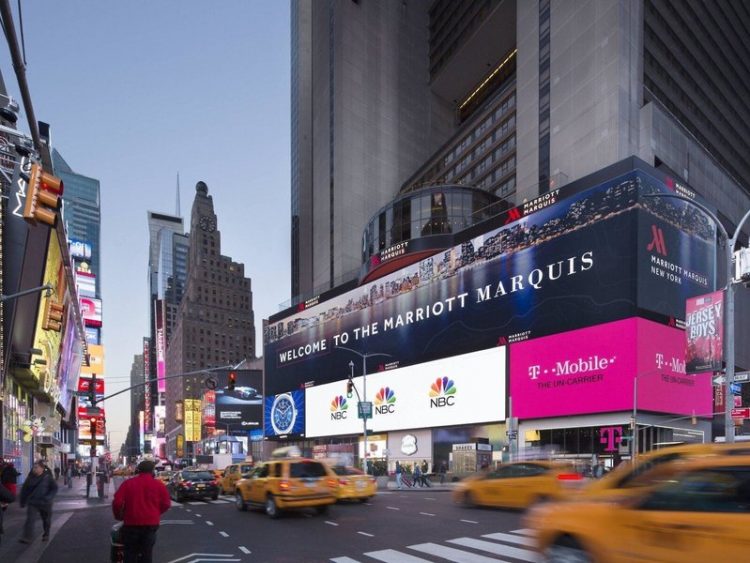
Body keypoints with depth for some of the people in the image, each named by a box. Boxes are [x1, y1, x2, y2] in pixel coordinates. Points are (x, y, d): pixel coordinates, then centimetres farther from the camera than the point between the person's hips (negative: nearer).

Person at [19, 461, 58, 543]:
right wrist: (22, 501, 10)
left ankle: (46, 535, 33)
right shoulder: (30, 477, -1)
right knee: (30, 519, -14)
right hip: (32, 502, 2)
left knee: (46, 519, 13)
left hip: (45, 503, -2)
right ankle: (27, 538, -16)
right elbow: (25, 489, 9)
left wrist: (48, 497, -22)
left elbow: (55, 488, -9)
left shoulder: (48, 477, -10)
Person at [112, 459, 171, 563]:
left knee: (131, 554, 13)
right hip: (151, 524, 0)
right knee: (146, 554, 10)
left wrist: (118, 515, 12)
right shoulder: (159, 485, -1)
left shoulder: (127, 483, -1)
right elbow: (166, 504, 2)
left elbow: (117, 502, -6)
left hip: (131, 523, 0)